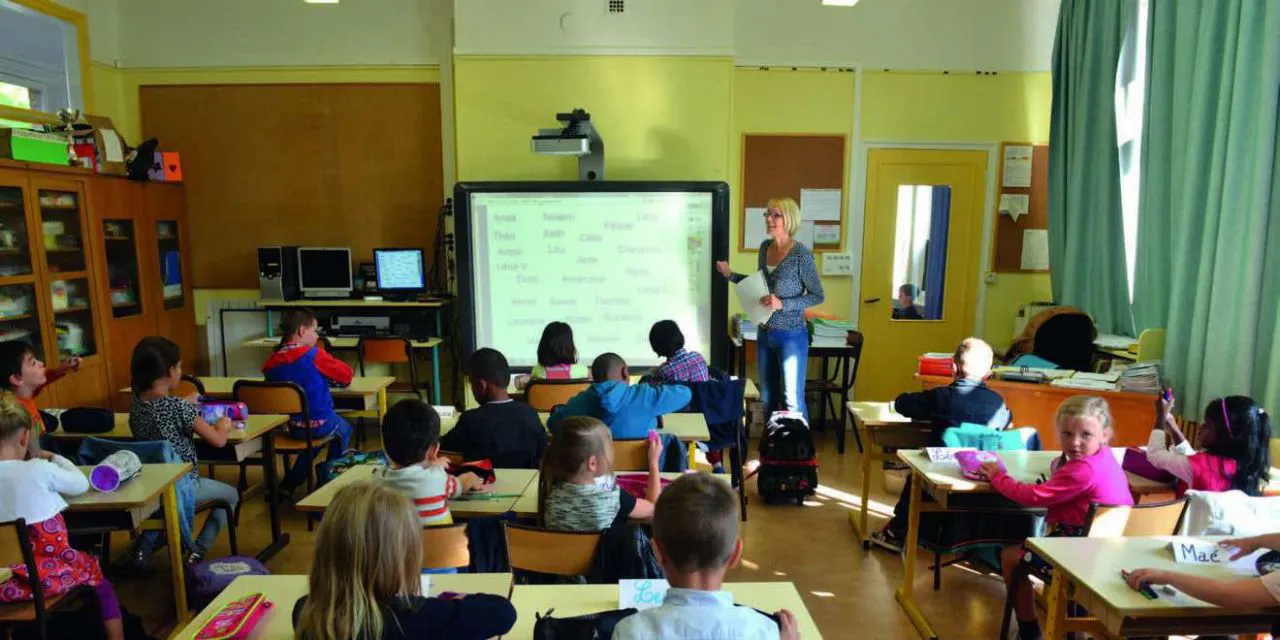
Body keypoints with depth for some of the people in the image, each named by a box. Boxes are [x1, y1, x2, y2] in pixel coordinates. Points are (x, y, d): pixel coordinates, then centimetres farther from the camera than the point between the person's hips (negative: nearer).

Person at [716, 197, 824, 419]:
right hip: (764, 334, 7)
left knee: (793, 401, 1)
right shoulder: (765, 247, 4)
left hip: (791, 336, -7)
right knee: (767, 398, 16)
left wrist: (782, 304, -22)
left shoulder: (801, 253, -15)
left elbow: (817, 296, -11)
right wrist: (730, 274, 7)